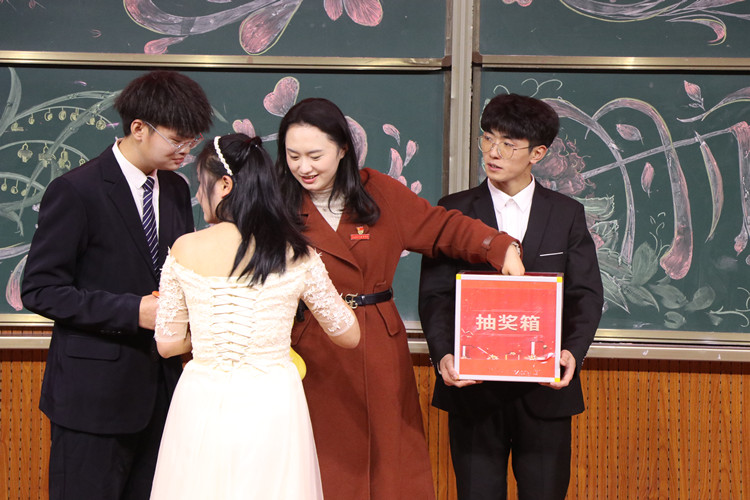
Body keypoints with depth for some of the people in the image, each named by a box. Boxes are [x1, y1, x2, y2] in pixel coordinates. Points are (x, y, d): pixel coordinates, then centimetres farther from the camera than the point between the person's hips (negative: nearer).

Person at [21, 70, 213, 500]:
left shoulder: (176, 190, 9)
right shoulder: (76, 191, -13)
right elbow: (41, 291, -14)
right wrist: (133, 311, -21)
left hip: (159, 388, 7)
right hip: (95, 395, -6)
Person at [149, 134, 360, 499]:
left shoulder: (185, 250, -4)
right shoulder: (297, 257, -3)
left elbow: (167, 344, 3)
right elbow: (348, 336, 6)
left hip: (201, 408, 0)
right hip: (271, 409, 0)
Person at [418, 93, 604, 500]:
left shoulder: (567, 214, 7)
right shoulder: (453, 211, 5)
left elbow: (586, 295, 3)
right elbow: (434, 294, 0)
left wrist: (572, 351, -16)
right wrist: (443, 354, -18)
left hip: (545, 389, 0)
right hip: (473, 388, 0)